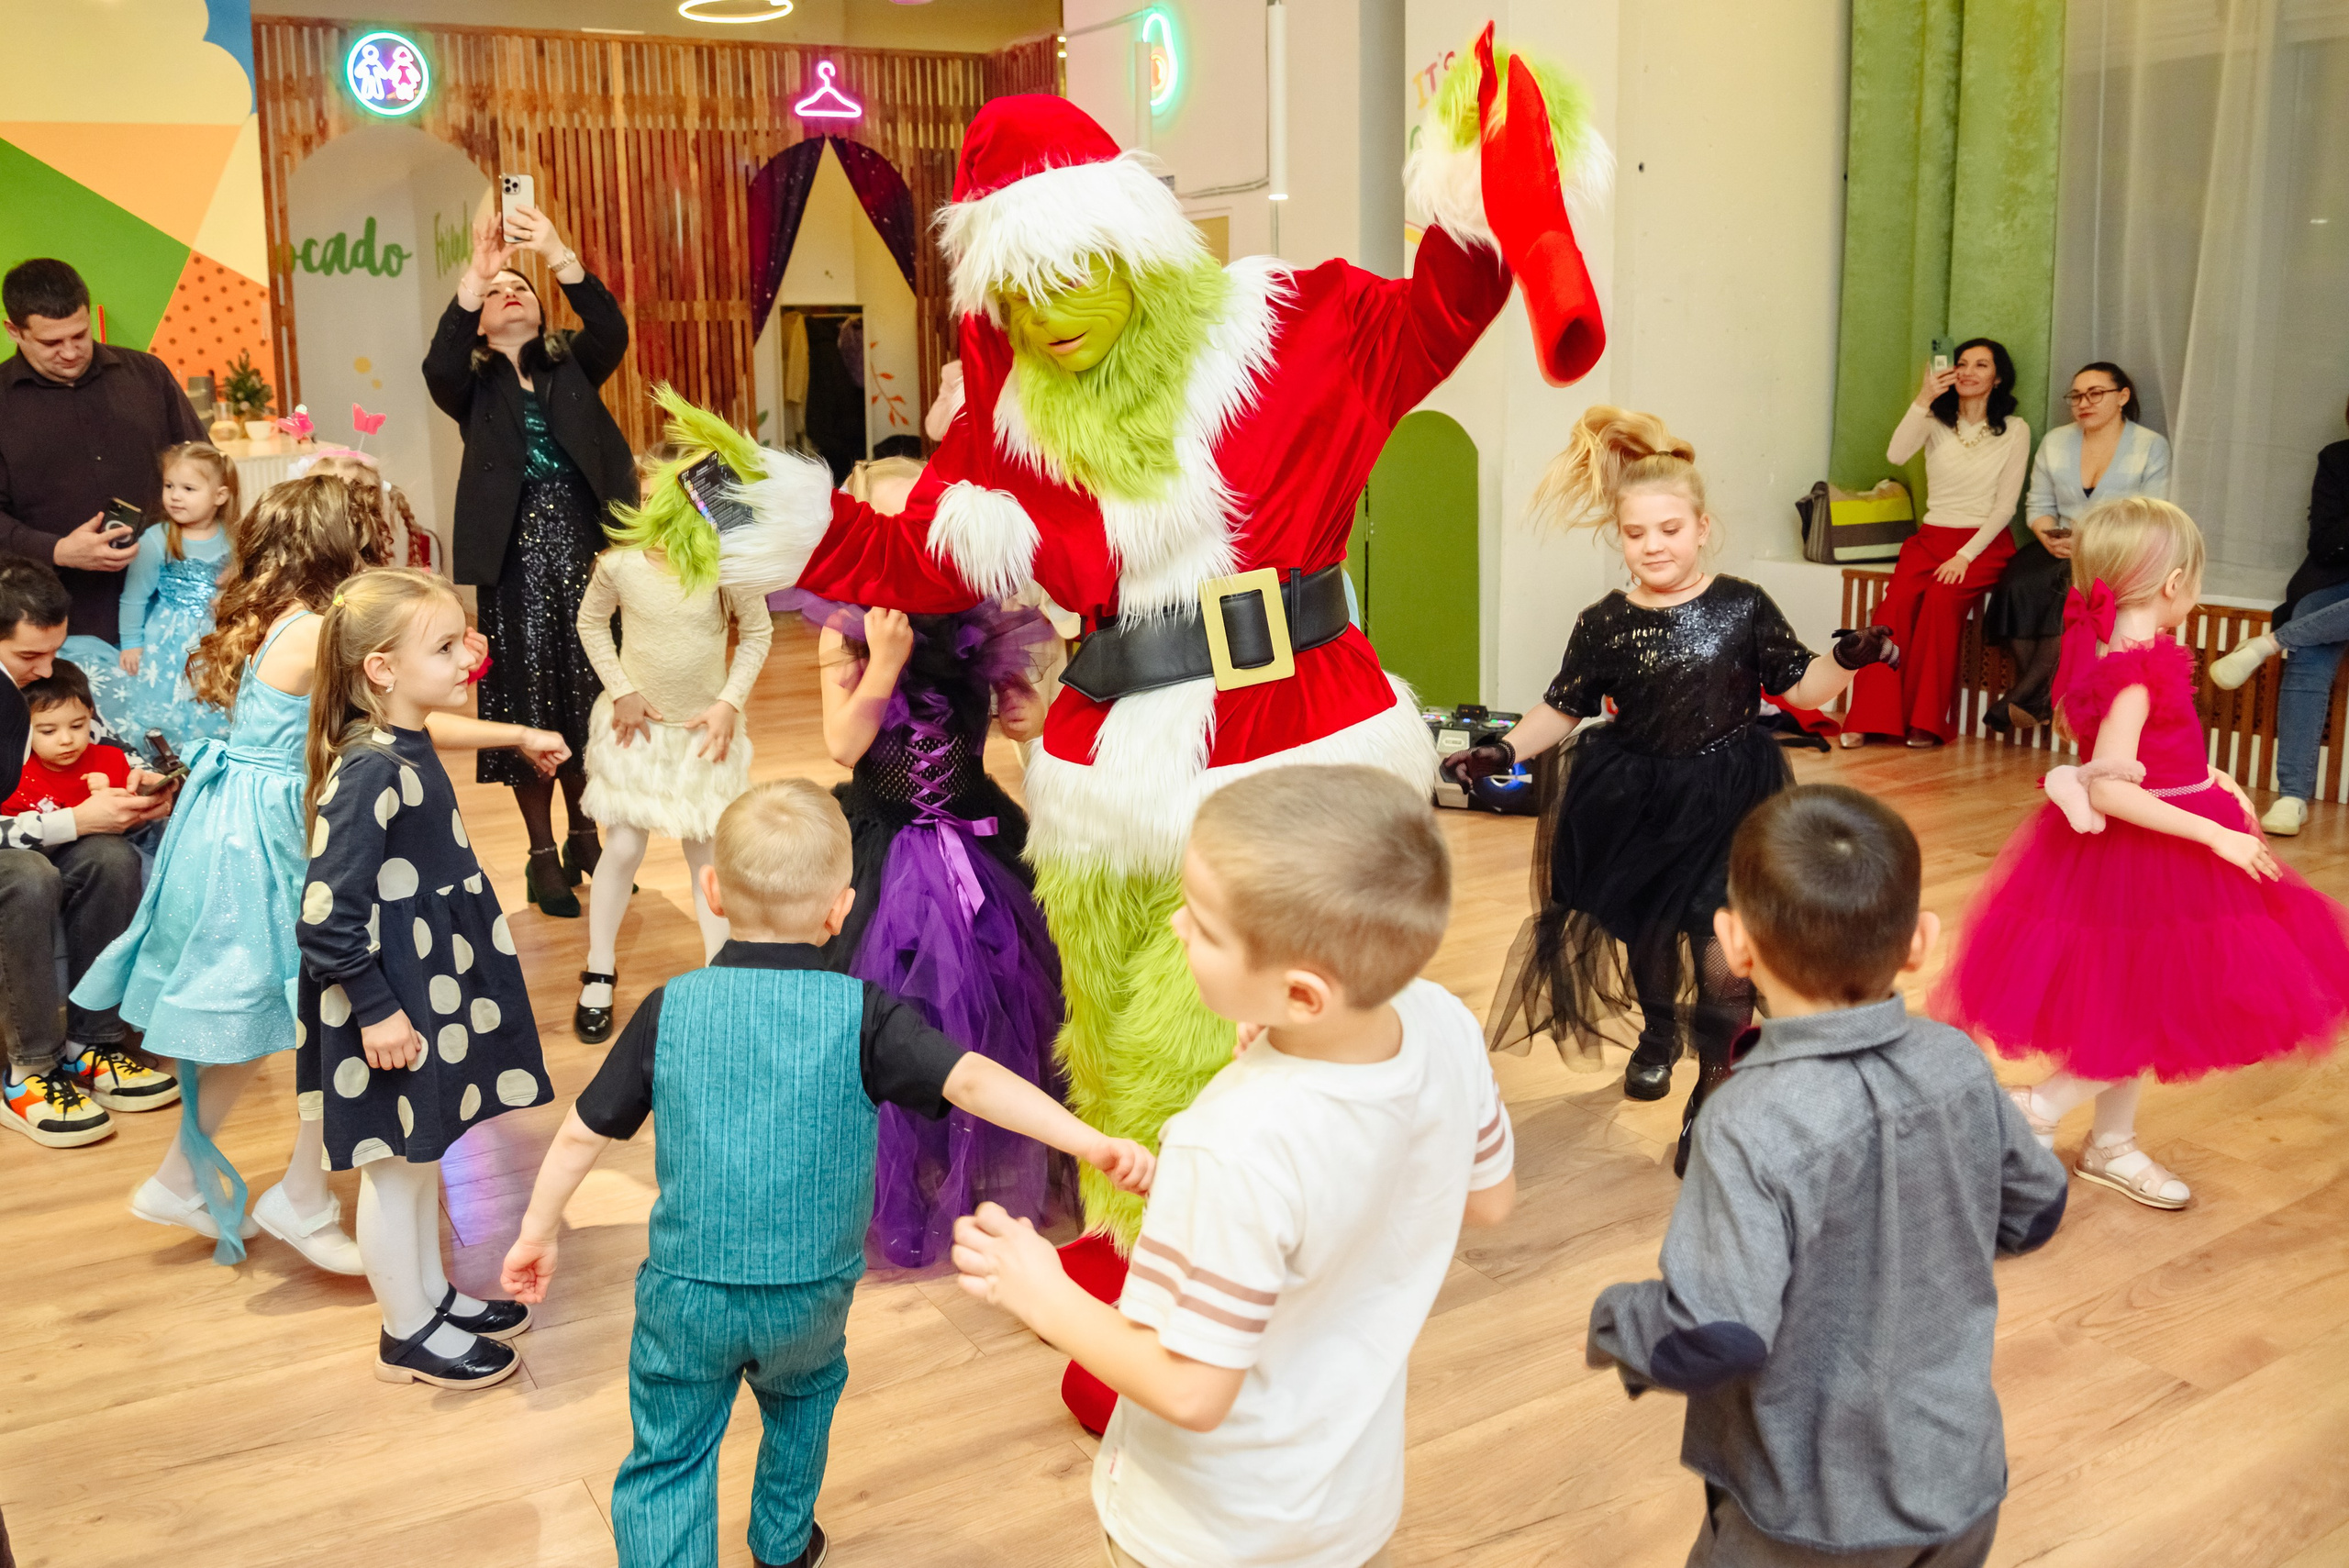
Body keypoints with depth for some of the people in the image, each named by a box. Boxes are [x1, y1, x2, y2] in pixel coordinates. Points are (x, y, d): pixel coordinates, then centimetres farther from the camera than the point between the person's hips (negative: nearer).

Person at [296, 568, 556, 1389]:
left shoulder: (410, 749, 5)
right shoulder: (367, 774, -26)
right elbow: (326, 917, -27)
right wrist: (375, 1011, -22)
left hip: (432, 987, 9)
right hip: (393, 1008, -9)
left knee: (425, 1156, 23)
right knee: (397, 1167, 8)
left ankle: (432, 1291, 40)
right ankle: (407, 1333, 25)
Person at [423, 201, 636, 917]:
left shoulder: (573, 366, 11)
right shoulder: (474, 383, 7)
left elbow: (612, 332, -9)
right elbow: (439, 365, -16)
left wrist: (559, 254, -22)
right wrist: (474, 275, -26)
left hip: (584, 551, 1)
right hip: (514, 560, -1)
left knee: (590, 697, 6)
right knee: (526, 703, 1)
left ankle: (587, 841, 22)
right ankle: (544, 857, 11)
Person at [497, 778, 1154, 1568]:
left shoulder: (671, 1008, -9)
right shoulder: (862, 1015, -15)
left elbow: (584, 1132, -2)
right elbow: (971, 1079, -28)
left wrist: (536, 1232, 13)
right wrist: (1092, 1142, -34)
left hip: (687, 1292, -1)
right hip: (811, 1294, 1)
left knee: (669, 1456, 16)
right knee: (804, 1391, 31)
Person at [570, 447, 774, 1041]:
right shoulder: (620, 563, -16)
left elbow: (757, 634, -5)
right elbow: (591, 623, 0)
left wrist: (729, 702, -12)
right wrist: (621, 690, -7)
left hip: (705, 729, 0)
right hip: (637, 725, 0)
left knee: (708, 852, 7)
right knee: (624, 847, 4)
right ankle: (599, 976, 21)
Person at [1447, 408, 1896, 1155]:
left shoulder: (1744, 608, -8)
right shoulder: (1603, 625, -5)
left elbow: (1800, 688, 0)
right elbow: (1563, 708, 4)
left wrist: (1848, 660, -19)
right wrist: (1503, 751, -9)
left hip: (1727, 800, -2)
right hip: (1633, 802, 3)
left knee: (1721, 946, -12)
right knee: (1645, 926, 19)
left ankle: (1713, 1085, 8)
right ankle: (1658, 1032, 51)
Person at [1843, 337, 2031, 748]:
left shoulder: (2014, 431, 4)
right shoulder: (1936, 421, 10)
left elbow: (2005, 505, -1)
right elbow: (1897, 454, -11)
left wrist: (1965, 555, -13)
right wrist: (1924, 399, -21)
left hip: (1984, 544, -2)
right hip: (1931, 537, 2)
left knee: (1941, 599, -32)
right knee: (1896, 603, -28)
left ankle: (1925, 722, -27)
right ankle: (1869, 718, -30)